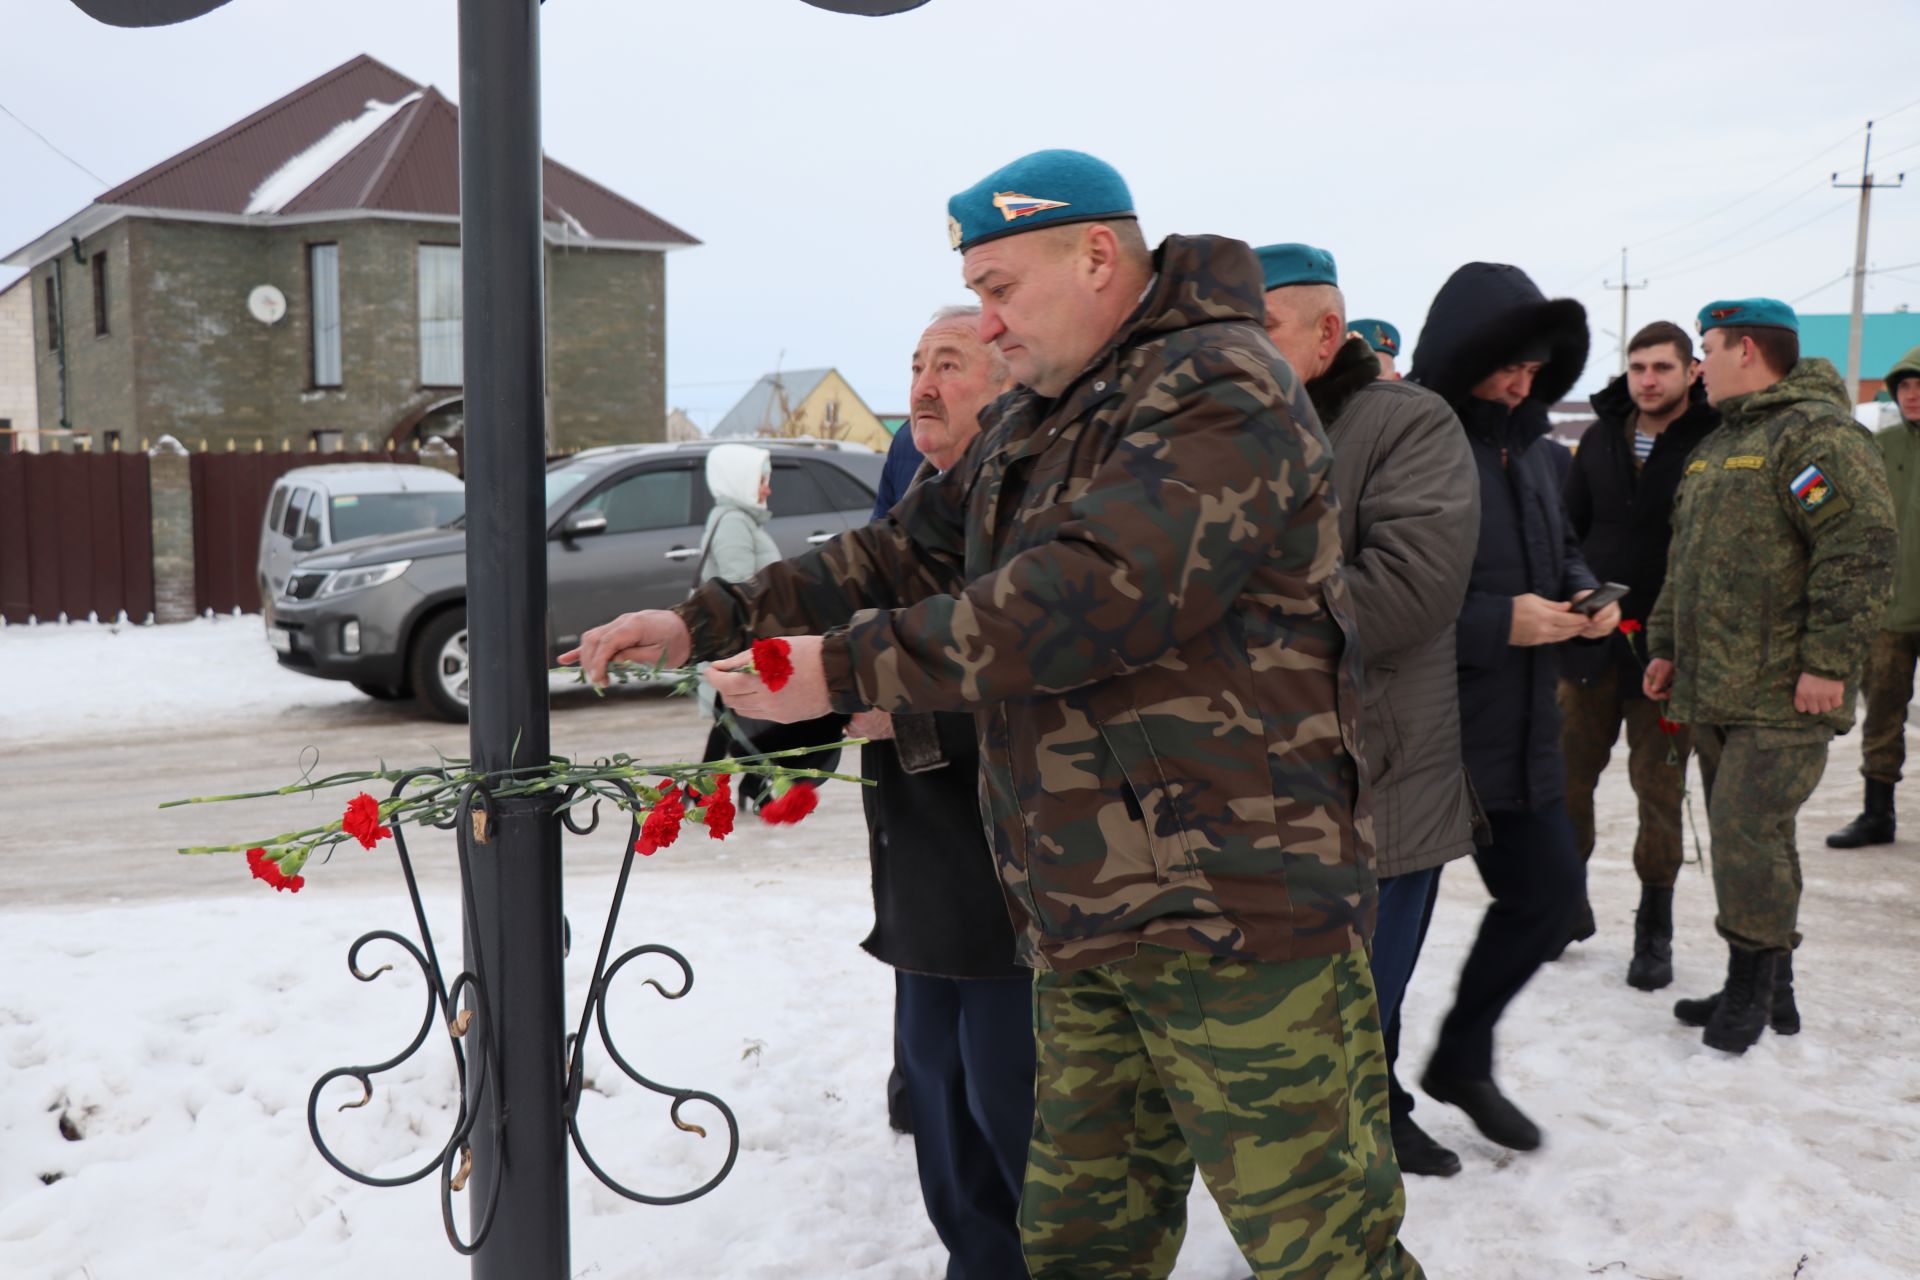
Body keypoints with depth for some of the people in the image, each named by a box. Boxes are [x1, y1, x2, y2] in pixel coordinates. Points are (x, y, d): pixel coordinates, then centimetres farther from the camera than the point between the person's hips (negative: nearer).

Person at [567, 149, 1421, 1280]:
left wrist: (848, 668, -19)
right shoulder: (1031, 424, 18)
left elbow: (1086, 599, -24)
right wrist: (706, 623, 9)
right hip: (1085, 925, 8)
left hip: (1237, 904, -8)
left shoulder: (1223, 394, -12)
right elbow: (906, 557, 18)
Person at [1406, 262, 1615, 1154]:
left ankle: (1462, 1058, 36)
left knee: (1547, 889, 16)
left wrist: (1582, 593, 1)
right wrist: (1498, 622, -24)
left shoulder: (1528, 443, 9)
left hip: (1519, 732, 8)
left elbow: (1558, 547, 23)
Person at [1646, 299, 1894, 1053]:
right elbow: (1685, 560, 25)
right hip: (1715, 691, 9)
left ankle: (1753, 987, 5)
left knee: (1747, 833, -10)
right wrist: (1667, 646, 22)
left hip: (1784, 697, -9)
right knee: (1746, 836, 13)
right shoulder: (1717, 446, 19)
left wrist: (1828, 661, -22)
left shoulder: (1817, 434, -12)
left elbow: (1861, 553, -20)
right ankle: (1770, 993, 24)